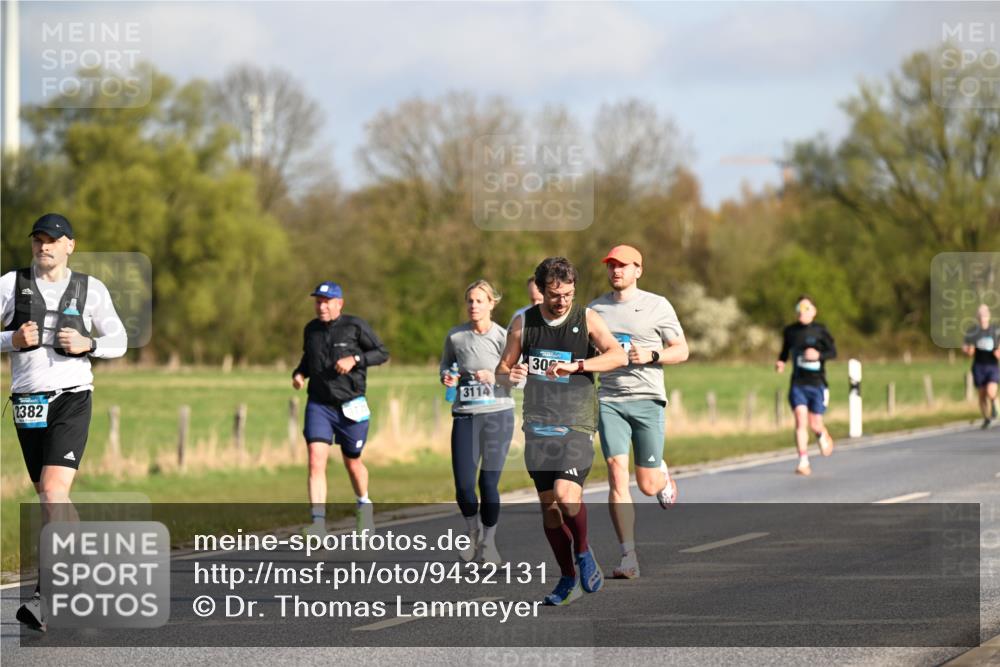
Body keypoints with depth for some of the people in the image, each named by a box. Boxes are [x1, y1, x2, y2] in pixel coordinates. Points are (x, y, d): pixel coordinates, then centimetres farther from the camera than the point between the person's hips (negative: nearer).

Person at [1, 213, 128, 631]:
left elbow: (118, 342, 10)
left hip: (72, 398, -3)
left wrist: (86, 344, -10)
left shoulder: (90, 290, 3)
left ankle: (44, 598, -22)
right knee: (52, 500, 12)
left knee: (52, 493, -18)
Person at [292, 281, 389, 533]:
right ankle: (319, 524, -19)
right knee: (316, 462, -15)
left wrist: (354, 359, -17)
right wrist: (299, 373, 2)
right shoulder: (311, 329, 6)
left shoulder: (355, 326, -6)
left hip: (350, 406, -2)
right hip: (318, 405, 2)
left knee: (352, 462, 13)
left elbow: (382, 353, -2)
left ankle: (364, 504, 44)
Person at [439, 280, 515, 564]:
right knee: (464, 486, -4)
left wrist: (495, 377, -21)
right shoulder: (455, 336, 2)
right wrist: (446, 376, -1)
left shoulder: (503, 337, -6)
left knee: (489, 484, -3)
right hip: (465, 415, 2)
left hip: (498, 415, -2)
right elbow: (446, 362, 20)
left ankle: (489, 541, 17)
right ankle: (474, 533, 23)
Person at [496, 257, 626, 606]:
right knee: (548, 503, 5)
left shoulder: (587, 319, -2)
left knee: (566, 495, -20)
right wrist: (510, 376, -11)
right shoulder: (524, 322, 6)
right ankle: (568, 580, 18)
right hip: (538, 423, 3)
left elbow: (618, 356, -15)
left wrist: (575, 365, -28)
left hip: (576, 423, -3)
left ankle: (583, 551, 8)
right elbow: (502, 369, 14)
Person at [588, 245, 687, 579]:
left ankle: (662, 476, 39)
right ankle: (628, 558, -14)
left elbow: (681, 351, 5)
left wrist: (650, 355, -12)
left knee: (648, 485, -1)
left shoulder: (657, 306, 3)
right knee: (617, 475, -14)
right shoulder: (595, 309, 10)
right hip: (609, 401, 1)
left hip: (647, 400, -1)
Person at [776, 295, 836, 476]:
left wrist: (818, 355, -21)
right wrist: (780, 362, 1)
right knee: (801, 421, -14)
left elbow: (833, 351, -2)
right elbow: (785, 350, 20)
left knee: (815, 425, 4)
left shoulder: (820, 331, -4)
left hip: (817, 384, -1)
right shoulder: (790, 331, 5)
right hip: (798, 384, 2)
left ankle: (824, 436, 41)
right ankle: (803, 462, -15)